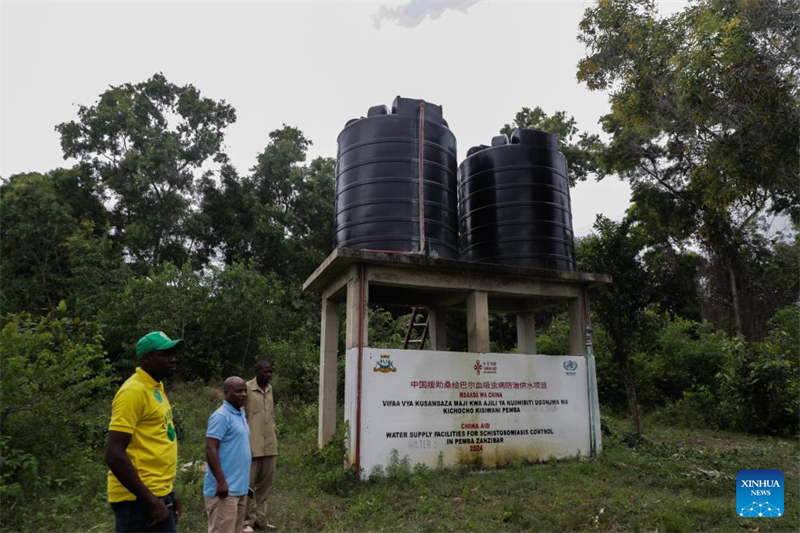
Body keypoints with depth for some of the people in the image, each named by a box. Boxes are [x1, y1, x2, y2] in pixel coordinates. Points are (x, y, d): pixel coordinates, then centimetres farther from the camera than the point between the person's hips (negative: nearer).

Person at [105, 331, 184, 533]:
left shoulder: (156, 387, 11)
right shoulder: (134, 390, -17)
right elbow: (114, 455, -22)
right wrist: (151, 500, -19)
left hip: (157, 494, 9)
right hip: (139, 500, -9)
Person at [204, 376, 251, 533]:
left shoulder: (241, 414, 13)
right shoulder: (221, 416, -15)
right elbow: (210, 449, -19)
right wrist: (221, 481, -22)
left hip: (240, 487, 9)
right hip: (226, 489, -9)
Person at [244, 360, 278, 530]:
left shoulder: (269, 389, 11)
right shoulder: (247, 388, -10)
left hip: (269, 445, 6)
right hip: (252, 445, -6)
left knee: (265, 483, 10)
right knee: (248, 484, 3)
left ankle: (259, 518, 21)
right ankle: (246, 520, 16)